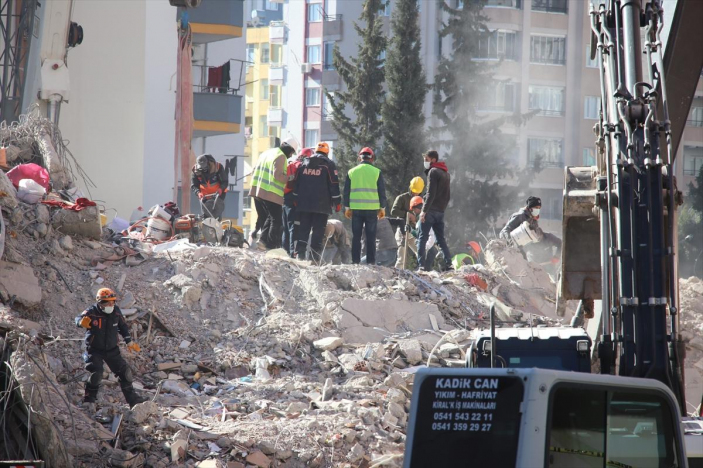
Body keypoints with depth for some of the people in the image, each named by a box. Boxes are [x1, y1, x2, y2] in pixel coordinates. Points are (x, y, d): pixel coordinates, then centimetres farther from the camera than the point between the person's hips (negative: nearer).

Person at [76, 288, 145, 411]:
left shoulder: (116, 311, -6)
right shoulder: (91, 312, -20)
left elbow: (123, 326, 11)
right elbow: (79, 319, -38)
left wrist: (129, 342, 9)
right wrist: (82, 322, -62)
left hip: (112, 350, 5)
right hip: (95, 350, -5)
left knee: (124, 372, 4)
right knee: (96, 373, -22)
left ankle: (132, 398, 20)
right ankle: (89, 400, -3)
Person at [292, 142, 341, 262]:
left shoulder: (304, 163, 11)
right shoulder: (329, 165, -1)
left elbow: (297, 183, 13)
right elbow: (334, 184, -4)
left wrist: (296, 199, 19)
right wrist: (337, 202, 0)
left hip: (303, 204, 4)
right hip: (322, 206, -4)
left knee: (303, 229, 7)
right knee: (318, 231, -3)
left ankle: (300, 254, -1)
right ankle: (314, 257, -8)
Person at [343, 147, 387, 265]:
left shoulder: (351, 172, 5)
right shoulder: (377, 172, 0)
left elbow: (346, 191, 7)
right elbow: (382, 192, 2)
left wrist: (347, 208, 14)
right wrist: (382, 208, 10)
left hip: (356, 208, 1)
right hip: (372, 209, -1)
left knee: (356, 236, 6)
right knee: (371, 237, 3)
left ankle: (355, 261, 4)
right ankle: (371, 261, 0)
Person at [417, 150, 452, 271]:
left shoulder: (433, 172, -9)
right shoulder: (446, 173, 19)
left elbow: (431, 193, -17)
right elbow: (447, 195, 21)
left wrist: (424, 210, -18)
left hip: (430, 210, -8)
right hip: (441, 211, 8)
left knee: (422, 238, -6)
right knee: (441, 238, 12)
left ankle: (421, 265, -13)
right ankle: (448, 264, 5)